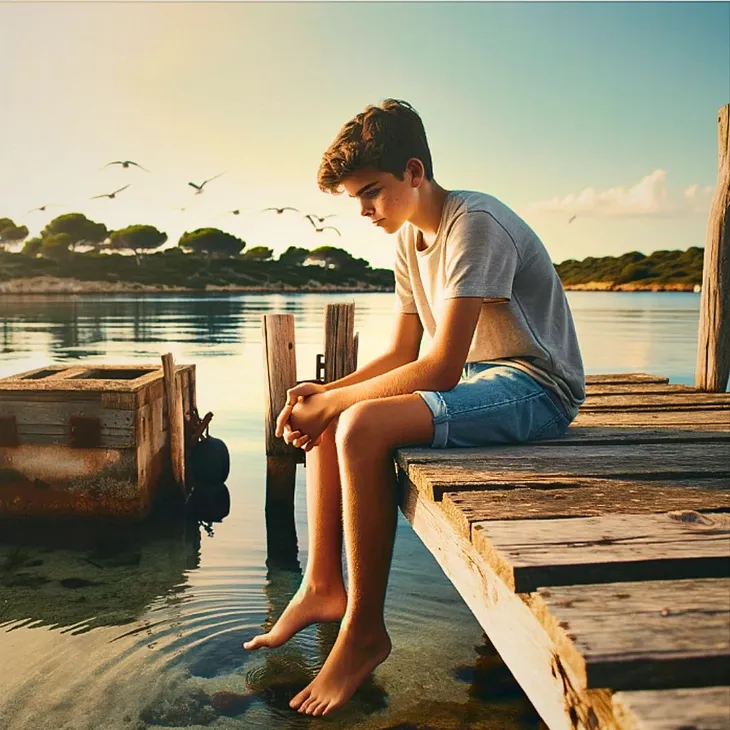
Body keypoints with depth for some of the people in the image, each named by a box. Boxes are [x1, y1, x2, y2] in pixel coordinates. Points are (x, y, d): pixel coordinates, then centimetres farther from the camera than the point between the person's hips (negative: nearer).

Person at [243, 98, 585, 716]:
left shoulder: (475, 225, -20)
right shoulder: (408, 238, 9)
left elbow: (441, 367, -26)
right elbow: (401, 353, 11)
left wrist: (334, 403, -20)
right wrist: (325, 392, -4)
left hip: (535, 386, -10)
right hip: (477, 378, 10)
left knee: (362, 428, -30)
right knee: (324, 420, 6)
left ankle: (365, 630, -14)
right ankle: (323, 584, 11)